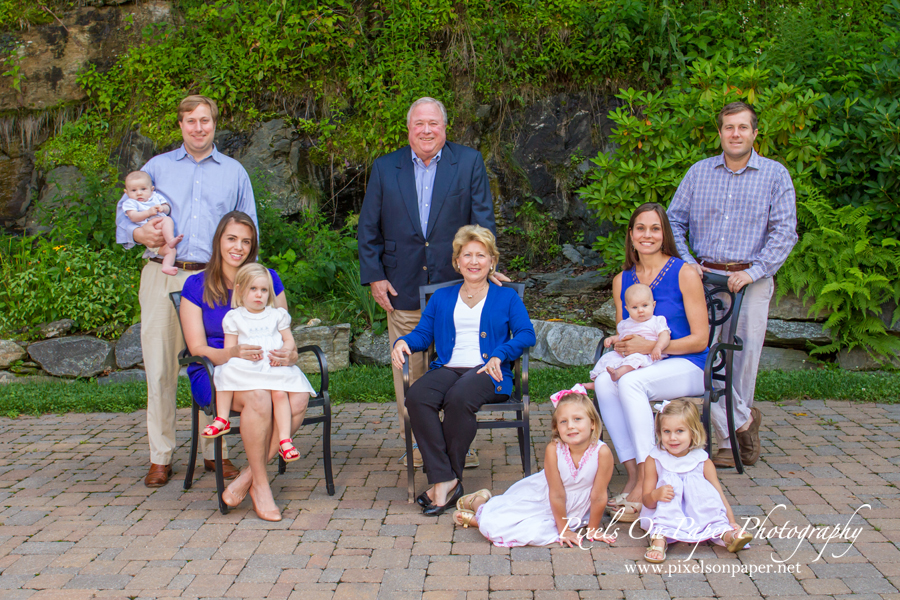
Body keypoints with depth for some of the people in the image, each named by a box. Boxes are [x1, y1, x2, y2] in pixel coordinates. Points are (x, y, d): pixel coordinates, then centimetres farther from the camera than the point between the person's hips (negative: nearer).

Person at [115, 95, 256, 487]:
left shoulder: (234, 172, 16)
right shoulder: (157, 167, 15)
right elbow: (124, 210, 16)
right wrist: (138, 232, -7)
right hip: (163, 277, 0)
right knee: (160, 367, -1)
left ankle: (214, 451, 10)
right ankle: (160, 456, 8)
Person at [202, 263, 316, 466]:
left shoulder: (277, 315, 18)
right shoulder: (234, 318, 13)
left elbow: (290, 341, 15)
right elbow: (228, 350, 8)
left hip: (275, 369, 0)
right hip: (246, 370, 0)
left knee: (280, 393, -29)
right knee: (227, 371, -31)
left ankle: (284, 440, -28)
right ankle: (222, 420, -22)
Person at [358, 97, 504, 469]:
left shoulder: (469, 163, 4)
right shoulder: (385, 168, 8)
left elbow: (483, 220, 0)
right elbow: (368, 229, 9)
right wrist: (374, 276, 1)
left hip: (455, 285, -1)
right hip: (402, 291, 1)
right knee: (408, 371, 6)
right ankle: (415, 445, 19)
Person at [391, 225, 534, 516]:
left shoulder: (507, 297, 18)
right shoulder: (442, 298, 27)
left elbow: (526, 334, 4)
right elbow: (423, 333, 20)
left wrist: (499, 355, -14)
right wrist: (403, 342, -3)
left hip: (487, 372, -3)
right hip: (448, 368, 3)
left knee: (459, 398, -38)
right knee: (416, 397, -32)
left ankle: (448, 476, -24)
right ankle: (444, 480, -32)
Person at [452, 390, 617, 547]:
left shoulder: (602, 452, -27)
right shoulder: (553, 450, -28)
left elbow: (598, 496, -15)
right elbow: (557, 495, -18)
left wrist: (593, 530, -5)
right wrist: (564, 530, -9)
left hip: (572, 511, 1)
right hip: (539, 496, -1)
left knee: (534, 533, -24)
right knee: (492, 524, -14)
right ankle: (478, 501, 26)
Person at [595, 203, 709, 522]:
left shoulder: (684, 274, -4)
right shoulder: (622, 281, 13)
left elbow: (699, 339, -7)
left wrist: (650, 346, -18)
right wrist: (619, 345, -6)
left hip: (686, 367, -5)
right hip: (641, 367, 5)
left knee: (630, 382, -33)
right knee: (604, 382, -28)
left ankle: (645, 483, -30)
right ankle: (632, 474, -26)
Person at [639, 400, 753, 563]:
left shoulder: (703, 462, -1)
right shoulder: (654, 460, -4)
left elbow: (719, 495, -6)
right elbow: (646, 501, -6)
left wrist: (732, 522, -21)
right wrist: (655, 495, -31)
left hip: (700, 517, 1)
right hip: (664, 514, -1)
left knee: (696, 482, -22)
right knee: (671, 482, -24)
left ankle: (724, 534, -33)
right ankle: (660, 538, -42)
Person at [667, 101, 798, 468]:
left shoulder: (775, 175, 5)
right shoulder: (699, 173, 11)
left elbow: (784, 231, -1)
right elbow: (674, 220, 13)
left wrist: (755, 271, -12)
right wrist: (685, 262, -2)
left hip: (750, 281, -1)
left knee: (744, 357, 0)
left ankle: (730, 439, 13)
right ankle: (742, 420, 9)